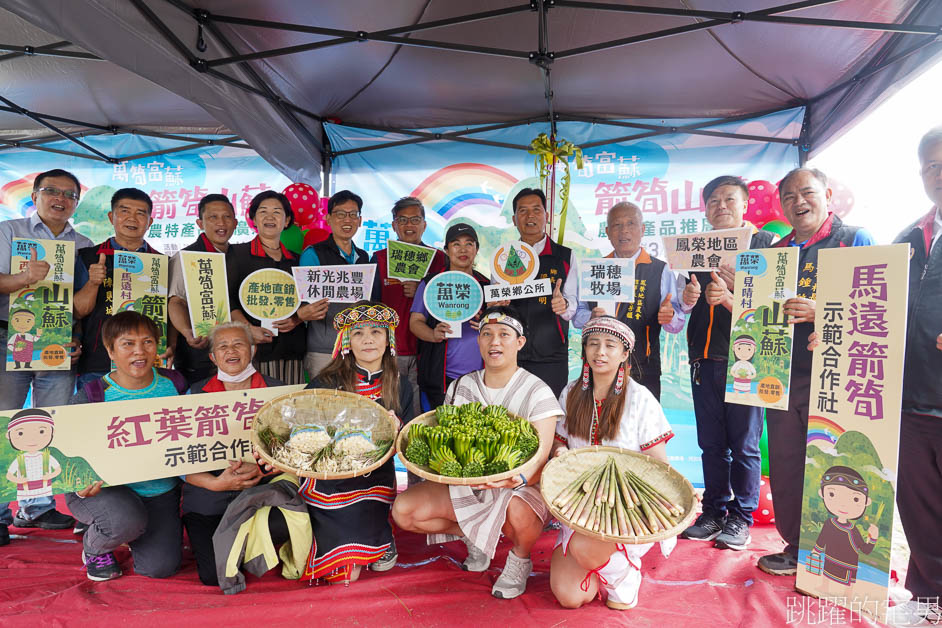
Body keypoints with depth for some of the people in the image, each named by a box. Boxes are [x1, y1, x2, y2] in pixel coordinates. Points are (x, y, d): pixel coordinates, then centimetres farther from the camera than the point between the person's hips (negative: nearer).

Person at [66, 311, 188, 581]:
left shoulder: (173, 384, -2)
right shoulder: (91, 396, -11)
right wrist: (82, 484, -26)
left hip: (160, 490, 3)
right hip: (105, 488, -2)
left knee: (160, 567, -6)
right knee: (126, 519, -35)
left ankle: (134, 534, 31)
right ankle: (94, 548, 5)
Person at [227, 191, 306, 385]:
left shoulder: (295, 259, 17)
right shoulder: (238, 253, 7)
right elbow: (227, 299, 0)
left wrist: (297, 319, -2)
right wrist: (248, 328, -12)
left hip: (291, 349, 3)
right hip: (253, 347, -3)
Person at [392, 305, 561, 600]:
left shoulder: (537, 392, -10)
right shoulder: (460, 387, 5)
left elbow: (541, 460, -17)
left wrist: (519, 479, -40)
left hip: (518, 487, -4)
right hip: (464, 484, 5)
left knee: (520, 515, -38)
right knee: (403, 511, -14)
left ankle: (519, 559, 2)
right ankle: (474, 536, 13)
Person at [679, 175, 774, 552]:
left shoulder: (765, 243, 2)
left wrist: (729, 297, -21)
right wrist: (687, 300, -5)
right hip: (704, 357, 4)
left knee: (744, 443, 2)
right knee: (711, 443, 11)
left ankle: (741, 517, 16)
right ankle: (714, 513, 23)